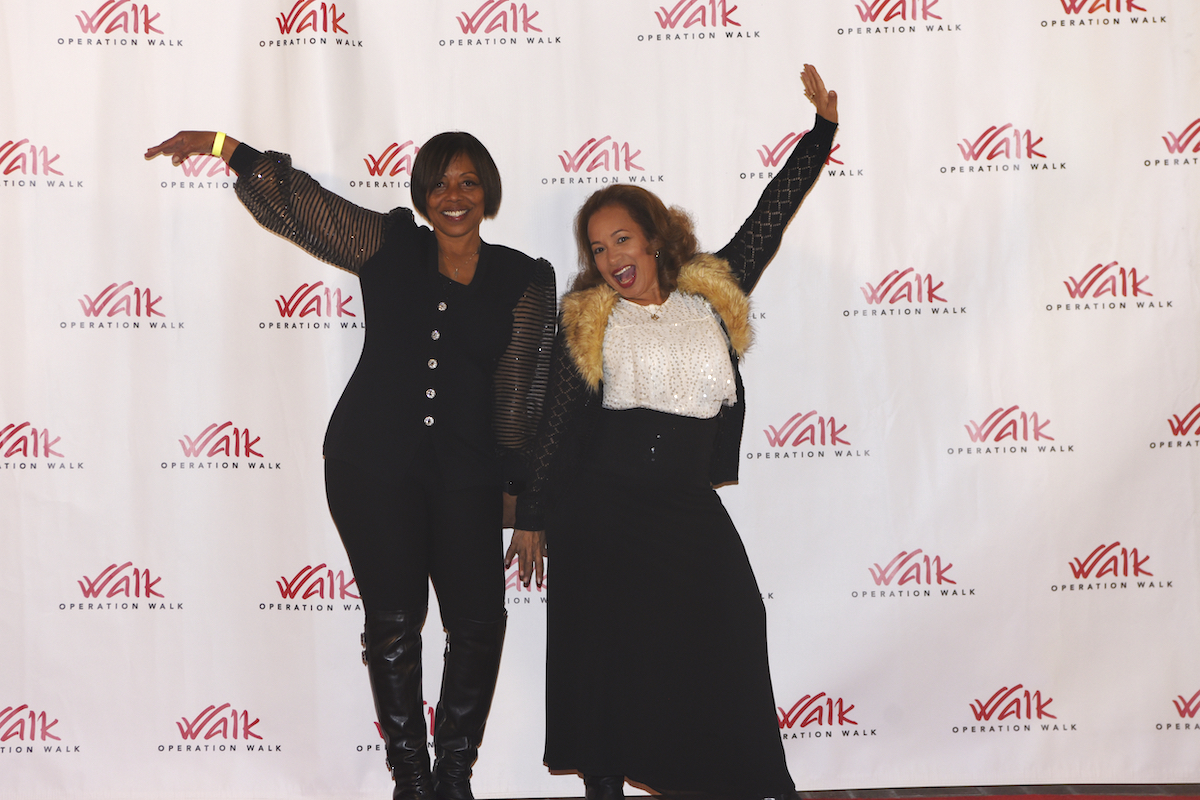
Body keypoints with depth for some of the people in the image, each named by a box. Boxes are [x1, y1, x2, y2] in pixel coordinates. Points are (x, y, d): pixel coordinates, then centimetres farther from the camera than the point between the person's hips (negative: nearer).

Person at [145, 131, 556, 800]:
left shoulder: (523, 281, 4)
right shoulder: (390, 247, 6)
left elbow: (524, 391, 5)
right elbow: (300, 200, 7)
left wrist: (527, 491, 3)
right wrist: (221, 143, -1)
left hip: (466, 474, 0)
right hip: (373, 465, 0)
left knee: (478, 621, -3)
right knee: (393, 619, 1)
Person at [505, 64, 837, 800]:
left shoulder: (713, 296, 7)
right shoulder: (587, 322, 3)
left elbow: (771, 215, 10)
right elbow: (558, 428, 5)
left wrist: (823, 127, 8)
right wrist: (532, 518, 8)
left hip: (690, 513, 1)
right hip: (600, 514, -1)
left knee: (725, 651, 0)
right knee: (606, 655, 5)